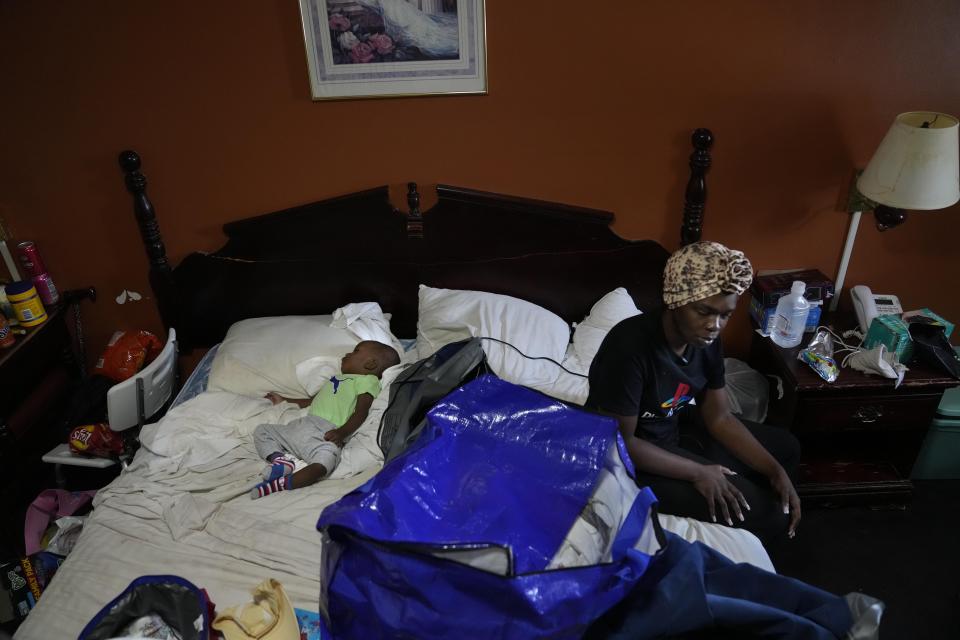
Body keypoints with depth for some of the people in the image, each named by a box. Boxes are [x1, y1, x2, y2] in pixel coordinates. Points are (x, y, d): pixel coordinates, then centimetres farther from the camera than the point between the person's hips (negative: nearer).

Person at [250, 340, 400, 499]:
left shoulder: (368, 379, 7)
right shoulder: (338, 377, 33)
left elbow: (361, 412, -6)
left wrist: (342, 432, -21)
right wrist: (284, 401, 43)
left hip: (327, 432, -9)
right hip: (302, 424, 9)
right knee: (261, 431, 5)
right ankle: (281, 458, -16)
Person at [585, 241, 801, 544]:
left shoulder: (706, 340, -8)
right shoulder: (630, 346, -33)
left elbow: (720, 418, 1)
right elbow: (621, 441, -28)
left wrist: (775, 471, -8)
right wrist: (699, 473, -24)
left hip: (677, 431, 9)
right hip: (631, 457, -9)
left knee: (785, 447, 15)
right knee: (764, 515, -14)